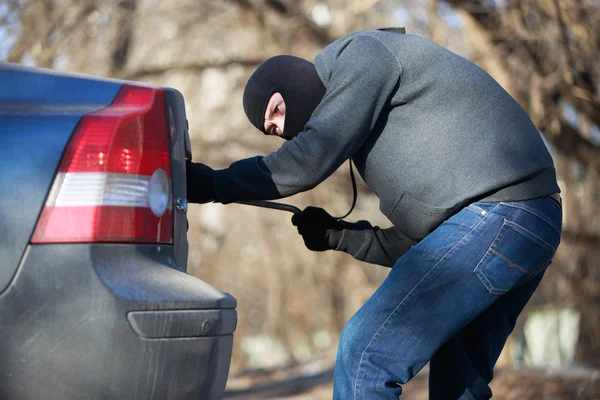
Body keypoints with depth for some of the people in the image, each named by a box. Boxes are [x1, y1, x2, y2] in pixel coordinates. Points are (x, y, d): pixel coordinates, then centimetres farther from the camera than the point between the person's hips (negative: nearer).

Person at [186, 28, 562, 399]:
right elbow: (418, 241, 25)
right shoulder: (380, 131, 29)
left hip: (495, 213, -10)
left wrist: (212, 184, -2)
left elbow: (311, 159, -9)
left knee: (366, 353, -10)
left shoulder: (364, 53, 3)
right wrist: (339, 235, 13)